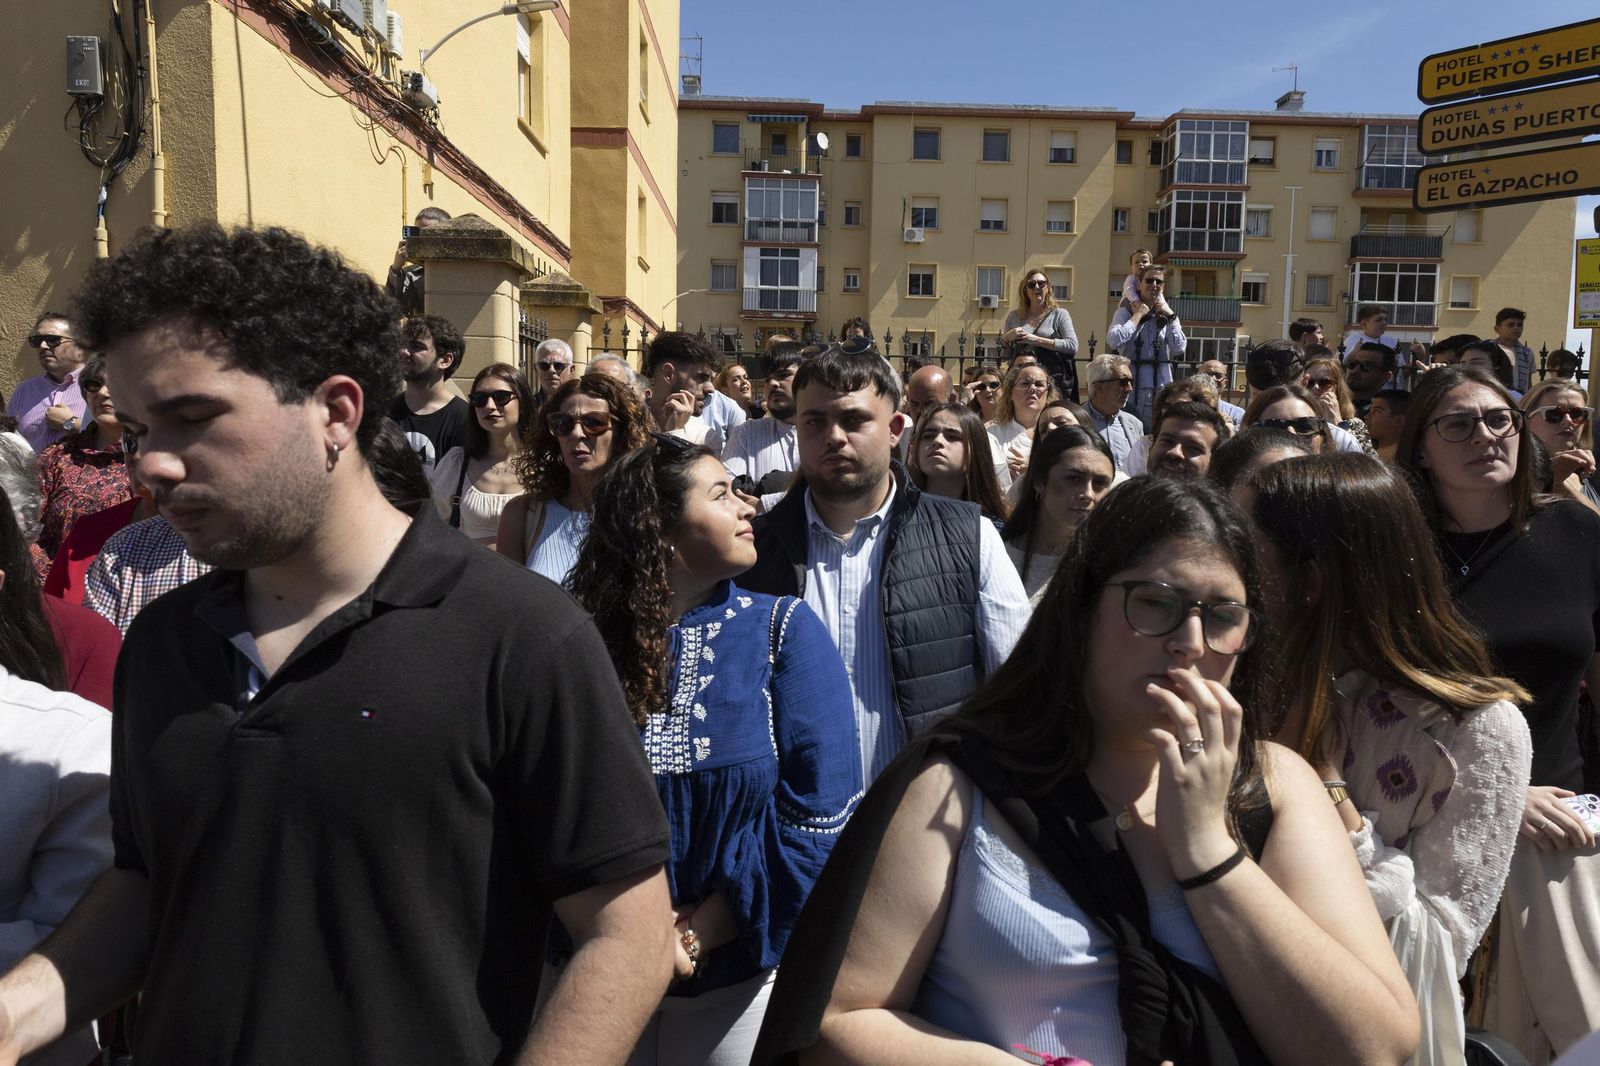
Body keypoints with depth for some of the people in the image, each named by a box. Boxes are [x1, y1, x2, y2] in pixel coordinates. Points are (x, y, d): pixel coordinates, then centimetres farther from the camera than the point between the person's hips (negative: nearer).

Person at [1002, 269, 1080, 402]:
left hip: (1053, 379, -2)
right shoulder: (1014, 316, 13)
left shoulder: (1059, 314, 5)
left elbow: (1073, 346, -8)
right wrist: (1008, 337, -2)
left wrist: (1037, 340, -12)